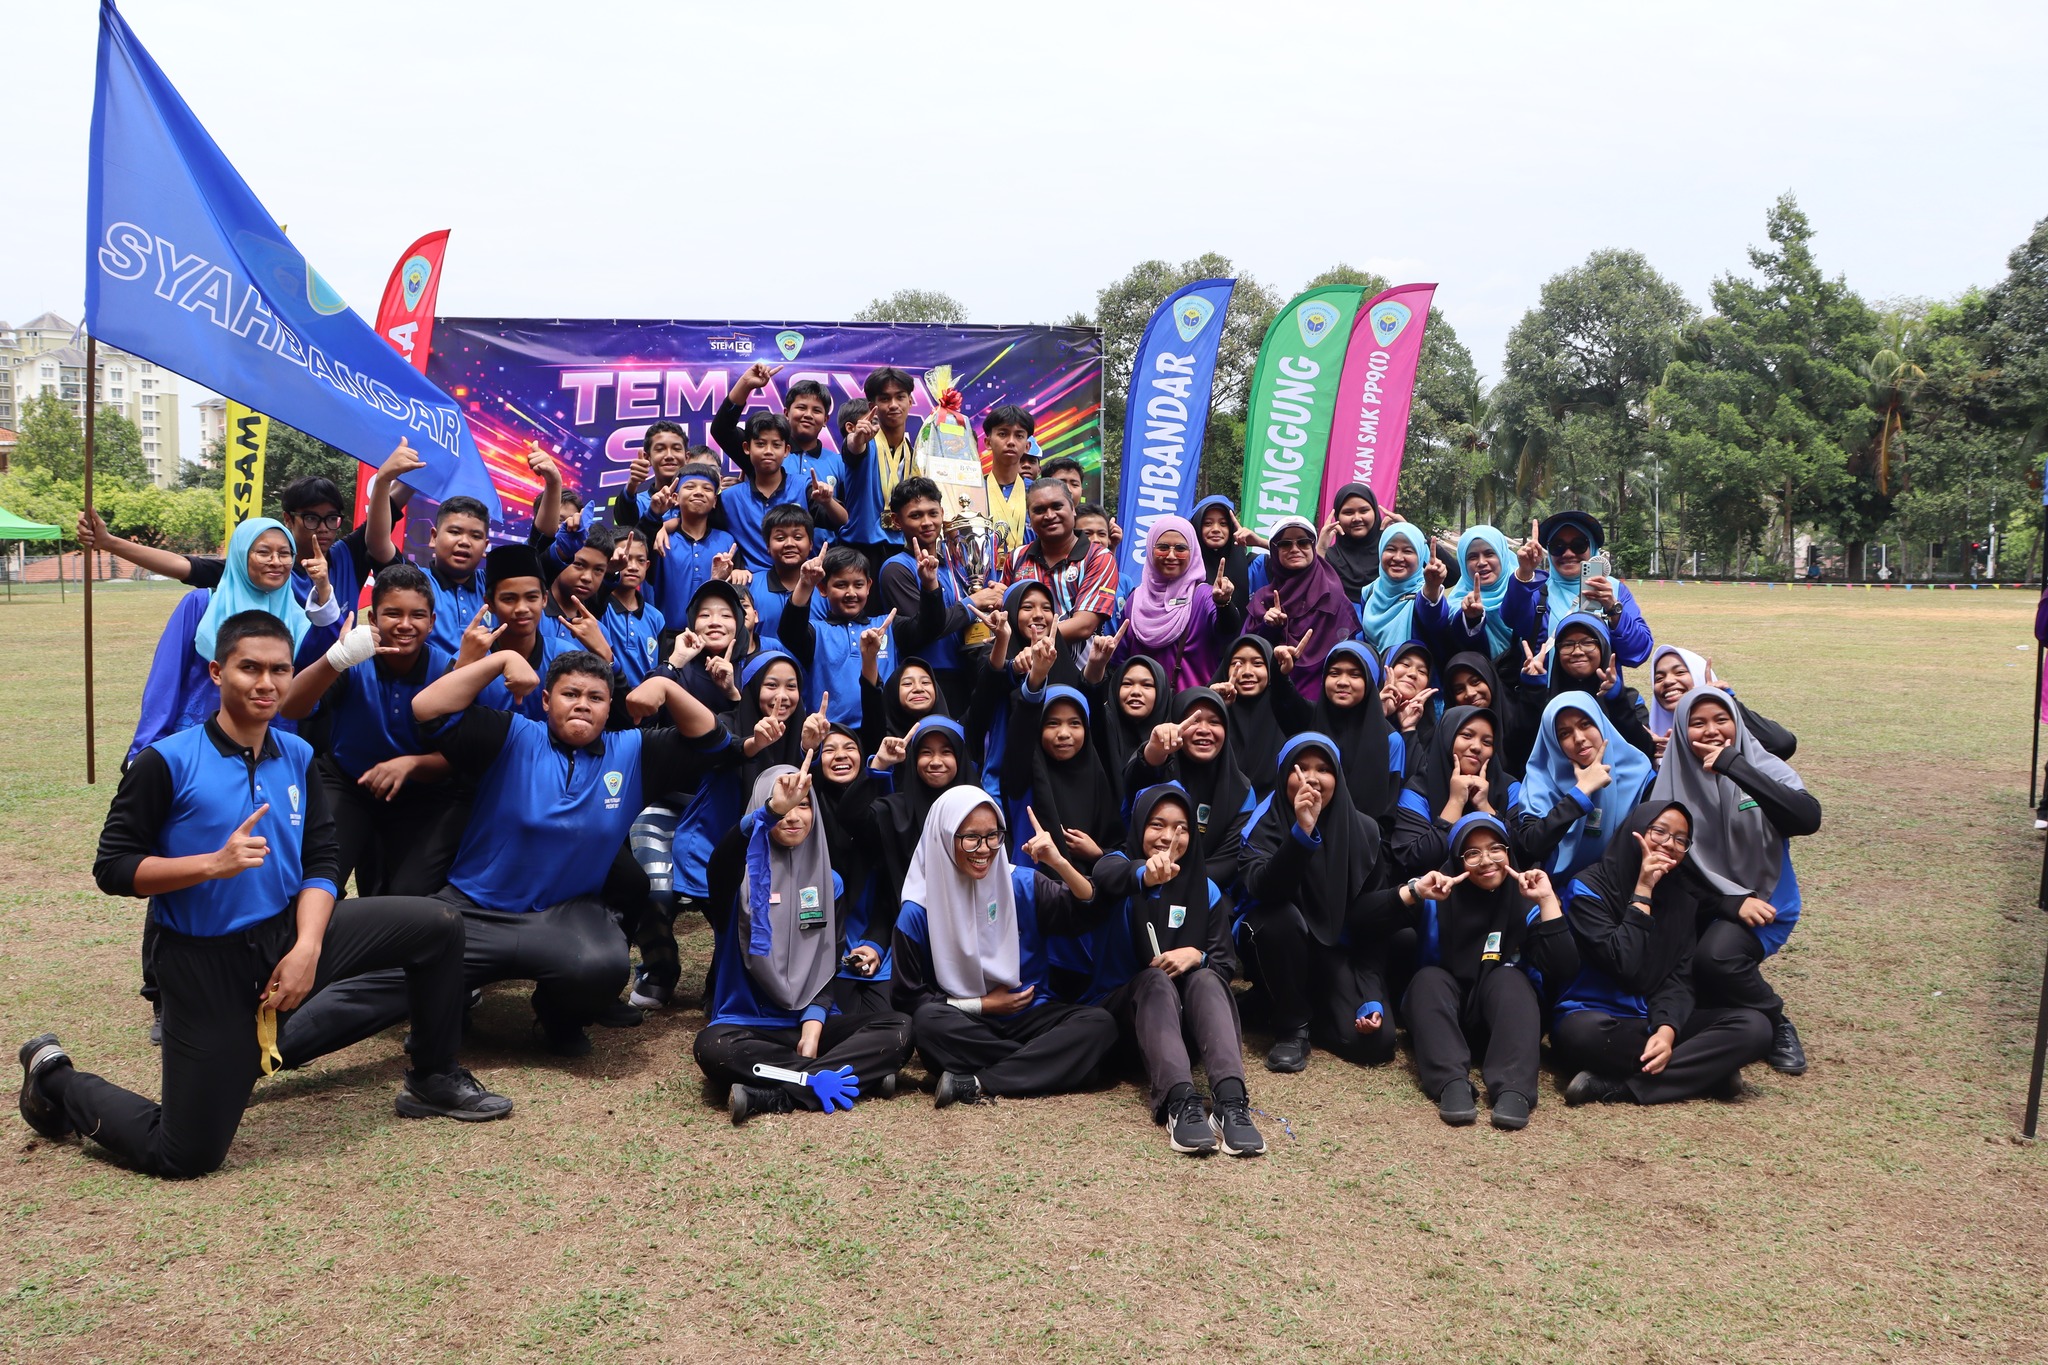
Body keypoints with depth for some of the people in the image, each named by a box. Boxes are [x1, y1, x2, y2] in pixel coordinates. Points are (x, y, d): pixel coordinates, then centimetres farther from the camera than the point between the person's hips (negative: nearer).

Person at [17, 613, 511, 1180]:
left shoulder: (297, 756, 1)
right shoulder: (167, 762, -13)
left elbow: (320, 864, 0)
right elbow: (113, 868, -13)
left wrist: (307, 947, -15)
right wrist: (215, 862, -27)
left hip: (288, 935, 5)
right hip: (207, 964, -5)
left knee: (437, 925, -4)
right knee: (183, 1158, -2)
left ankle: (433, 1079, 14)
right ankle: (58, 1079, 25)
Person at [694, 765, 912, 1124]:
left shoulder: (829, 882, 11)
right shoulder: (743, 875, -2)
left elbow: (828, 965, 6)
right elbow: (722, 859, -29)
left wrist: (812, 1030, -11)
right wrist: (771, 810, -47)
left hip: (809, 1022, 4)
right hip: (746, 1024, -4)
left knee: (898, 1030, -21)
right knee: (713, 1047, -37)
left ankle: (769, 1095, -27)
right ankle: (818, 1078, -23)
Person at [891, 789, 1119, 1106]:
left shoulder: (1023, 884, -1)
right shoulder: (918, 912, -5)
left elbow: (1091, 913, -11)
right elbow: (909, 997, -2)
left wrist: (1060, 863, -26)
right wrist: (983, 1005, -8)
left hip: (1028, 1016, 2)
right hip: (964, 1026, -2)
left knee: (1100, 1022, -25)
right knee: (929, 1021, -35)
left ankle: (975, 1084, -30)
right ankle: (1047, 1063, -21)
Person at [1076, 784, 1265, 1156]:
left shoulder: (1206, 891, 7)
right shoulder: (1123, 862, -4)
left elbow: (1227, 962, 2)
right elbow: (1106, 873, -32)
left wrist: (1197, 955, -22)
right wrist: (1144, 874, -56)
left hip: (1187, 1014, 3)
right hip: (1122, 1005, -2)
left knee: (1206, 979, -29)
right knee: (1156, 980, -33)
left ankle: (1232, 1101, -47)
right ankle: (1180, 1103, -53)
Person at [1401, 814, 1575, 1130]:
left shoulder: (1526, 901, -5)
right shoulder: (1439, 896, -8)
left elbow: (1564, 969, -19)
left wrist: (1547, 900, -24)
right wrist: (1414, 893, -40)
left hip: (1505, 1019, 0)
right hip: (1438, 1018, 0)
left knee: (1509, 979, -28)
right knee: (1429, 977, -28)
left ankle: (1513, 1090, -45)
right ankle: (1452, 1083, -47)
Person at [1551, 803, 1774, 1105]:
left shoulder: (1682, 898, 10)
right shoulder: (1588, 890, -8)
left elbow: (1679, 977, 1)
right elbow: (1625, 967, -20)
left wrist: (1667, 1029, -19)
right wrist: (1642, 892, -17)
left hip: (1657, 1020, 7)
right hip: (1597, 1019, -6)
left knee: (1754, 1027, -18)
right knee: (1585, 1032, -41)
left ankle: (1611, 1087, -27)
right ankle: (1705, 1071, -24)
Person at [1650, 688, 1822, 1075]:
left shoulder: (1765, 768, -7)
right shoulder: (1673, 780, -3)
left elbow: (1808, 820, -26)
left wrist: (1735, 766, -30)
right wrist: (1731, 899, -16)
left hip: (1764, 899, -3)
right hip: (1702, 903, 3)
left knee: (1715, 957, -31)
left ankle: (1776, 1027, -2)